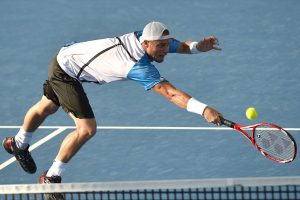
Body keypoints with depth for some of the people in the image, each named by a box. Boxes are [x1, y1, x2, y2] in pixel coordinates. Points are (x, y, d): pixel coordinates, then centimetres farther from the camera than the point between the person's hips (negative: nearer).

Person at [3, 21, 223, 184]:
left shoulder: (143, 35, -17)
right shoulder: (141, 68, -38)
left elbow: (181, 45, -5)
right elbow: (171, 93, -48)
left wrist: (199, 45, -27)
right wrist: (204, 110, -56)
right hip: (66, 72, -9)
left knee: (47, 107, 32)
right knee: (87, 128, -16)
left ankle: (18, 144, 59)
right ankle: (51, 178, 1)